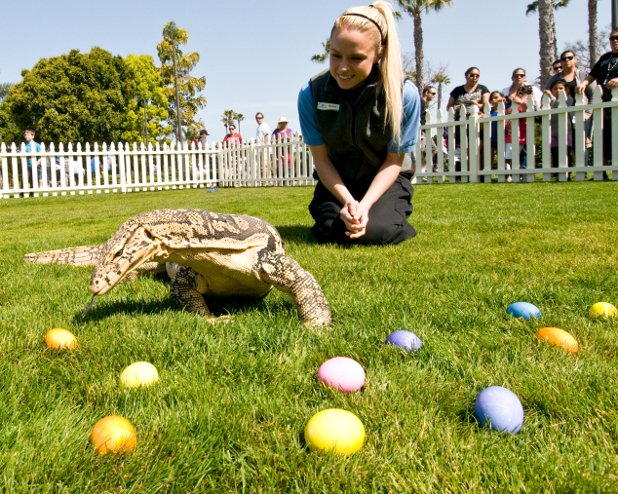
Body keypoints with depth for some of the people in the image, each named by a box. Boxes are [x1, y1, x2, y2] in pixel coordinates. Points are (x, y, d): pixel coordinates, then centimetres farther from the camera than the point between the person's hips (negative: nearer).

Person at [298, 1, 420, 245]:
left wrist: (365, 204, -25)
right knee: (332, 230, -23)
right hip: (337, 182, 2)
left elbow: (394, 161, -13)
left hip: (383, 181, -1)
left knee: (374, 231, -26)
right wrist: (347, 201, -23)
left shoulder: (405, 94, -22)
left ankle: (396, 212, 11)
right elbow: (321, 158, -10)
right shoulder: (311, 93, -18)